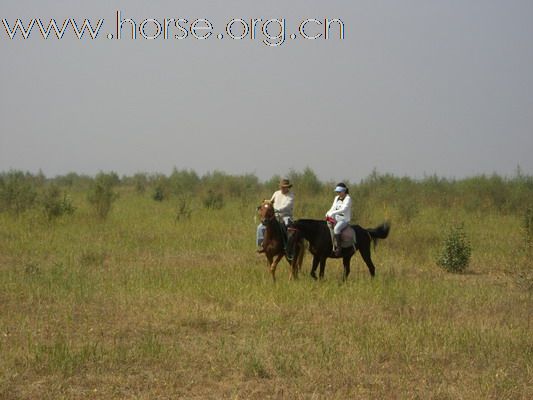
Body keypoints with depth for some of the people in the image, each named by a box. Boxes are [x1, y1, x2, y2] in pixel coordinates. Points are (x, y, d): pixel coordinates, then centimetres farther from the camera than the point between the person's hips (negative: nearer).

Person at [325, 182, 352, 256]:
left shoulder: (347, 199, -10)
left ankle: (338, 248, -32)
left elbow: (344, 209, -24)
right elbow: (333, 208, 17)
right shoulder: (337, 198, 14)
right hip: (336, 218, 9)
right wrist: (328, 213, -5)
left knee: (336, 228, -34)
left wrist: (333, 213, -32)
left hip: (344, 220, -9)